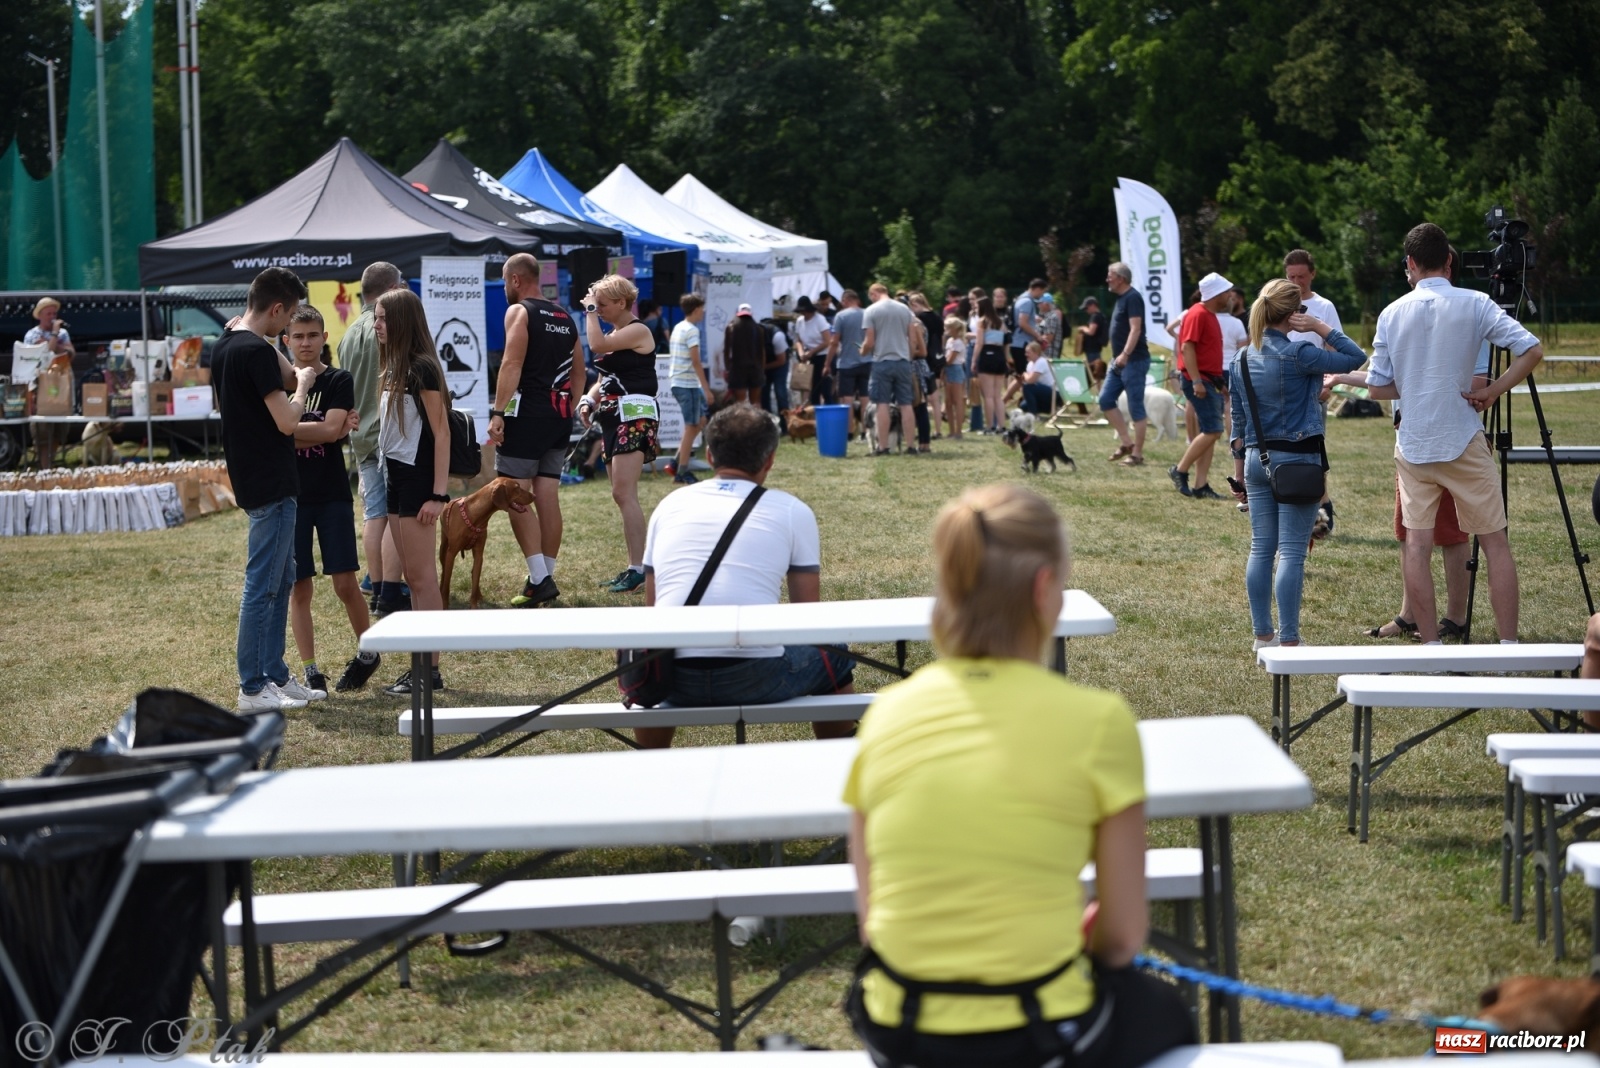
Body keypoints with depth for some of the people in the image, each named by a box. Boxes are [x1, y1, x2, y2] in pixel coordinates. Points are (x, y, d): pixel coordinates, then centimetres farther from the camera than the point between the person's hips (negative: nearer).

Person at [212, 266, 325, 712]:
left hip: (252, 480, 10)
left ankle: (275, 676, 23)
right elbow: (287, 421, -20)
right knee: (262, 586, -4)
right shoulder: (257, 352, -20)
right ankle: (252, 689, 1)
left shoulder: (225, 346, 10)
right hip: (270, 486, -10)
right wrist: (302, 385, -5)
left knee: (281, 579, 17)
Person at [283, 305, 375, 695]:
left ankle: (367, 653, 19)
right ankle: (310, 671, 8)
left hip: (332, 494, -1)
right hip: (291, 495, 1)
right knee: (299, 586, 2)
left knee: (345, 582, -2)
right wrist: (323, 432, -13)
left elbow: (330, 430, -13)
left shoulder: (339, 381, 1)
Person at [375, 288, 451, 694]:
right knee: (414, 579, 11)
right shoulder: (394, 369, 13)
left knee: (423, 578, -6)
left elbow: (441, 432, -15)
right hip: (396, 477, 9)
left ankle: (430, 669, -2)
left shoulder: (422, 368, -13)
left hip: (417, 478, -9)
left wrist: (438, 494, -18)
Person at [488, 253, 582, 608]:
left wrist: (497, 413, -20)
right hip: (559, 418, 8)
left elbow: (512, 364, -18)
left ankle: (539, 580, -13)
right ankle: (546, 577, 12)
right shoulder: (564, 316, 16)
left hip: (527, 415, -8)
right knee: (548, 498, 10)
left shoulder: (519, 311, -7)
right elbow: (578, 371, 19)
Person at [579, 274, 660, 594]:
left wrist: (590, 309, -9)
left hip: (634, 417, -10)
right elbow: (604, 379, 22)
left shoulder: (638, 331, -9)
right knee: (622, 495, 10)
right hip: (614, 418, 10)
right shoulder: (615, 335, 20)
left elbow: (597, 345, -21)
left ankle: (637, 568, -21)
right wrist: (588, 400, 3)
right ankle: (635, 566, 14)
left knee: (624, 493, -18)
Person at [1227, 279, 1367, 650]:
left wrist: (1240, 472, 18)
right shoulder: (1298, 354, -14)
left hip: (1257, 461, 6)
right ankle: (1288, 640, -5)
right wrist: (1319, 327, -8)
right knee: (1292, 552, -5)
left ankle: (1263, 634, 15)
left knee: (1261, 549, 10)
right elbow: (1355, 358, -10)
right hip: (1296, 459, -6)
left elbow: (1238, 422, 12)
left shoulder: (1243, 359, 6)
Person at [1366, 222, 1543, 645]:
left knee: (1417, 543, 4)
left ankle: (1430, 647, 2)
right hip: (1464, 443, -2)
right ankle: (1510, 646, 2)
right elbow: (1532, 351, -12)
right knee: (1494, 541, 5)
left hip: (1413, 446, 2)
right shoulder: (1474, 304, -5)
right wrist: (1490, 392, -4)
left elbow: (1377, 388, 4)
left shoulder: (1392, 314, 1)